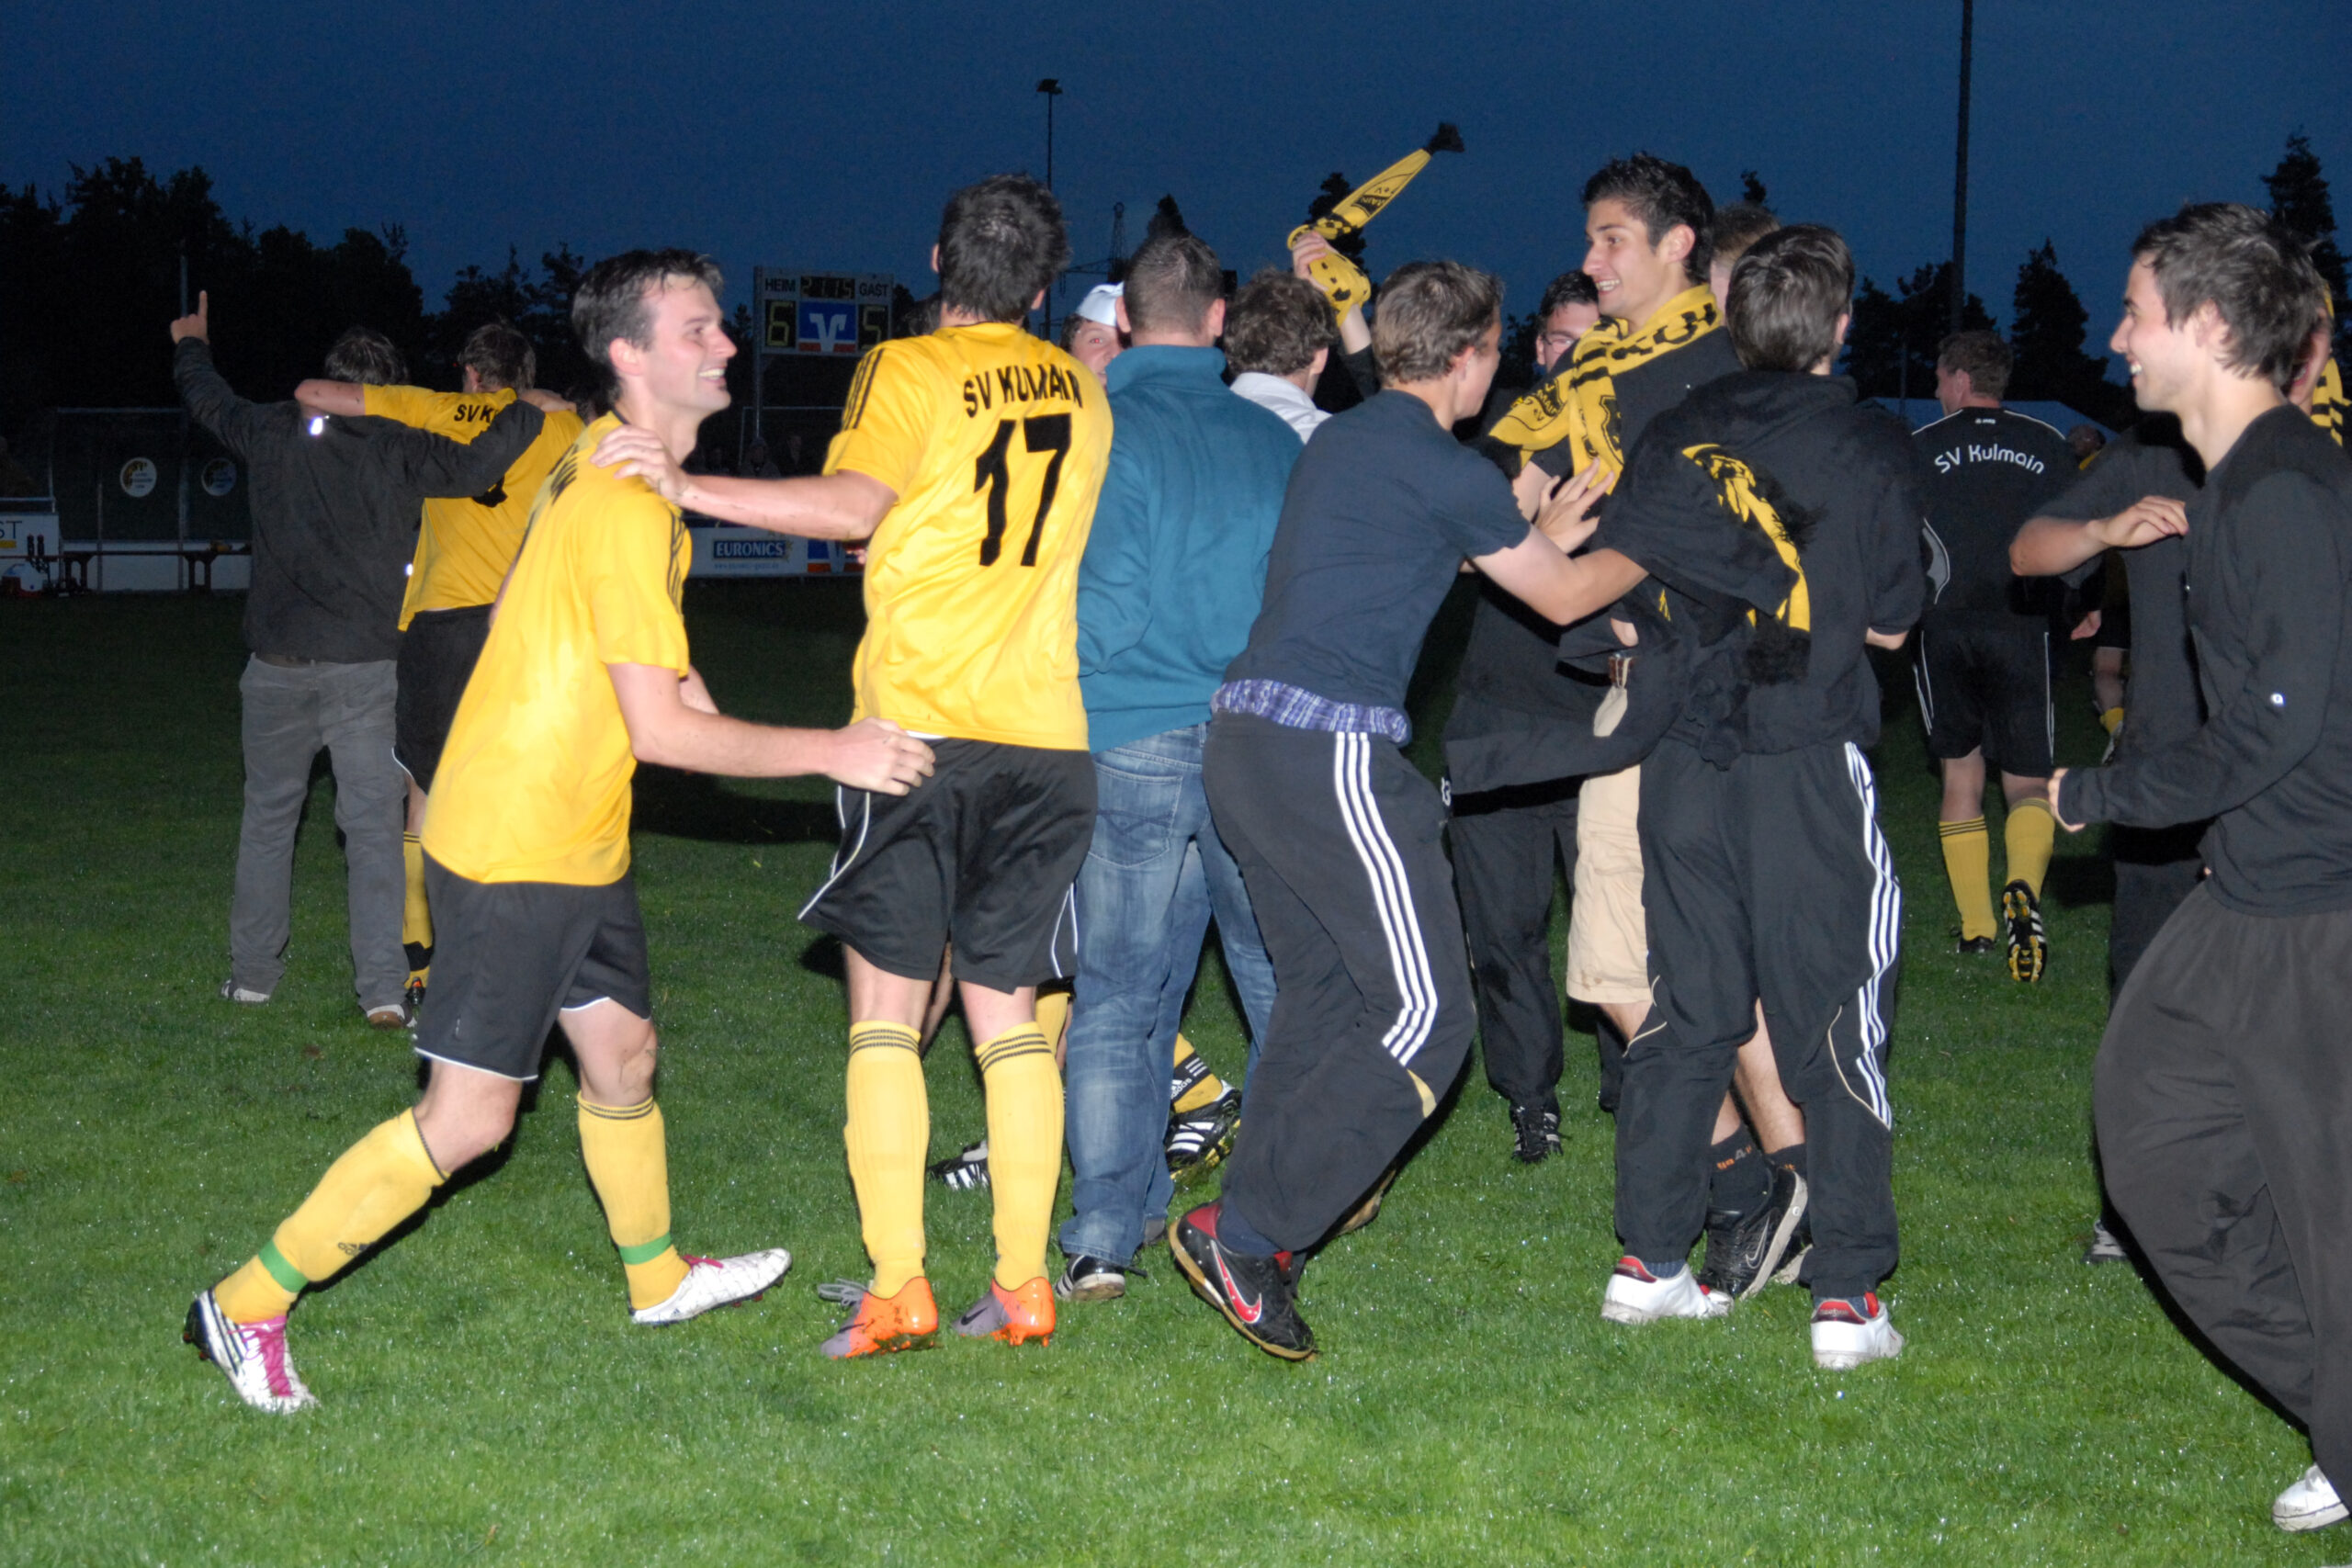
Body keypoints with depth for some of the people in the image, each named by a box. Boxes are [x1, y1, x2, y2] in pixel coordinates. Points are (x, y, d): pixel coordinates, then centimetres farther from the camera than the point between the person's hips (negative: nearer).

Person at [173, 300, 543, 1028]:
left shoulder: (274, 432, 5)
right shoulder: (396, 449, -5)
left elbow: (210, 402, 24)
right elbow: (472, 467, -19)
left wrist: (191, 346, 44)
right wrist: (532, 412, -6)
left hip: (278, 663, 2)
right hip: (365, 667, -2)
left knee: (268, 815, 16)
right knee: (374, 823, -2)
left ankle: (253, 970, 21)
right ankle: (383, 986, -9)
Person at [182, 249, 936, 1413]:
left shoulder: (603, 465, 9)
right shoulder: (626, 508, -23)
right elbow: (660, 730, -24)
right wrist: (832, 752, -20)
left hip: (577, 842, 10)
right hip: (514, 847, -10)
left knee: (622, 1050, 22)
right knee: (468, 1117, -7)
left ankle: (658, 1277, 42)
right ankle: (247, 1309, 2)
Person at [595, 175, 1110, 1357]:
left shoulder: (908, 371, -3)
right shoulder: (1078, 389, 14)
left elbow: (855, 503, -19)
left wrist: (693, 489, -22)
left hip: (921, 723, -4)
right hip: (1047, 736, 5)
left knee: (886, 1014, 1)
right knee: (1008, 1017, 10)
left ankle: (896, 1291, -5)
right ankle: (1021, 1287, 8)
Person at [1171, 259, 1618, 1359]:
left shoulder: (1336, 443, 17)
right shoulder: (1449, 474, -7)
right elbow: (1563, 600, 7)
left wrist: (1540, 533, 40)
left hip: (1243, 743, 9)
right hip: (1330, 756, -9)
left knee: (1318, 990, 17)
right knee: (1425, 1016, -4)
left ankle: (1256, 1235, 15)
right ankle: (1243, 1233, -8)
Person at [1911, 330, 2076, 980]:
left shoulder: (1920, 449, 4)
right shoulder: (2047, 446, 8)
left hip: (1944, 626, 0)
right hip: (2021, 627, 0)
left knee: (1960, 774, 12)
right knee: (2028, 783, 2)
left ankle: (1975, 926, 11)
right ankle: (2022, 889, -28)